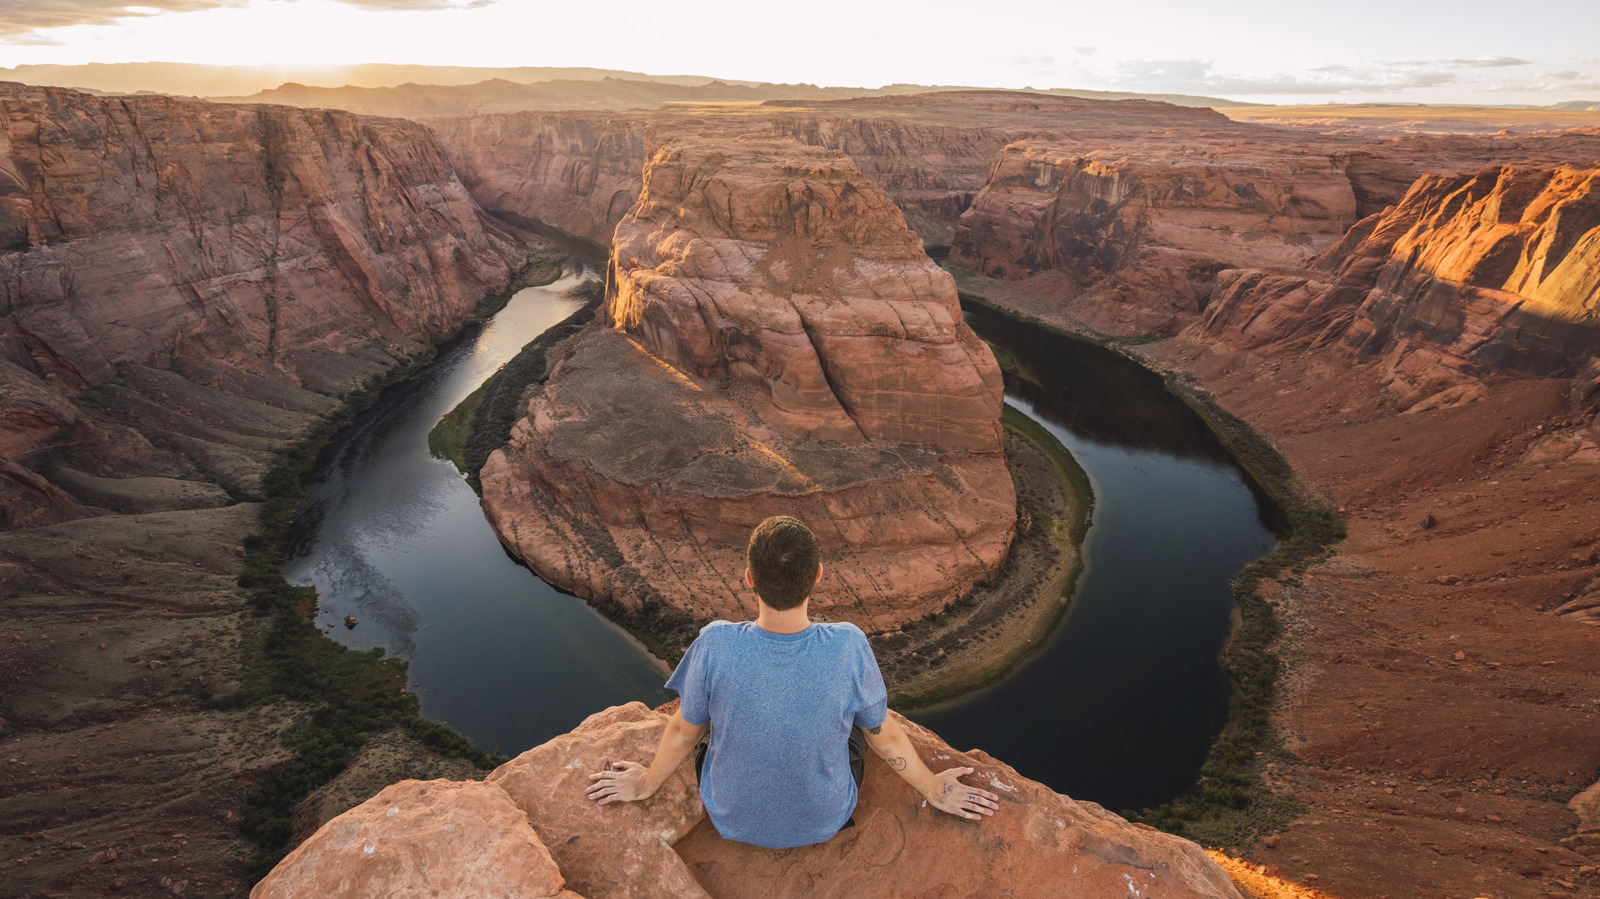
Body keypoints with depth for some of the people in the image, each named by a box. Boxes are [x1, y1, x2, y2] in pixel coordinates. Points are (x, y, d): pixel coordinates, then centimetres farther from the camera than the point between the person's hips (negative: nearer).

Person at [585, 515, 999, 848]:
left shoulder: (715, 645, -30)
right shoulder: (848, 646, -30)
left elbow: (684, 732, -12)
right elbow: (886, 737, -14)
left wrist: (647, 783, 9)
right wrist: (933, 790, 7)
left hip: (732, 820, 0)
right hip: (824, 822, 0)